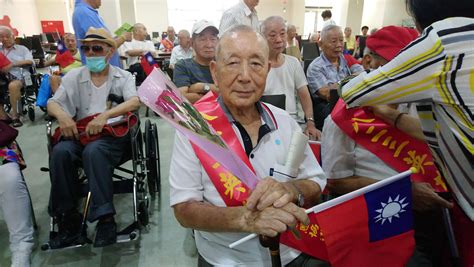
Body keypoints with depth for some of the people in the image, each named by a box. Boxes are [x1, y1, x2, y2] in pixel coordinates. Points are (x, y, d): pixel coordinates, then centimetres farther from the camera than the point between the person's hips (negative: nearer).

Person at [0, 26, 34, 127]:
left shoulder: (22, 48, 16)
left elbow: (30, 62, 0)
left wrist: (13, 64, -10)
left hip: (19, 77, -4)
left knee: (13, 85, -38)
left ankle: (15, 116, -27)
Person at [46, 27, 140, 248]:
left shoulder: (123, 77, 6)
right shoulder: (73, 77, 14)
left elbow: (135, 101, -12)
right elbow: (53, 103, 8)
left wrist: (105, 115, -26)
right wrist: (63, 116, -16)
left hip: (113, 133, -3)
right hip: (80, 134, 3)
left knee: (93, 150, -35)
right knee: (60, 151, -28)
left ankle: (106, 220, -28)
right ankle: (68, 218, -14)